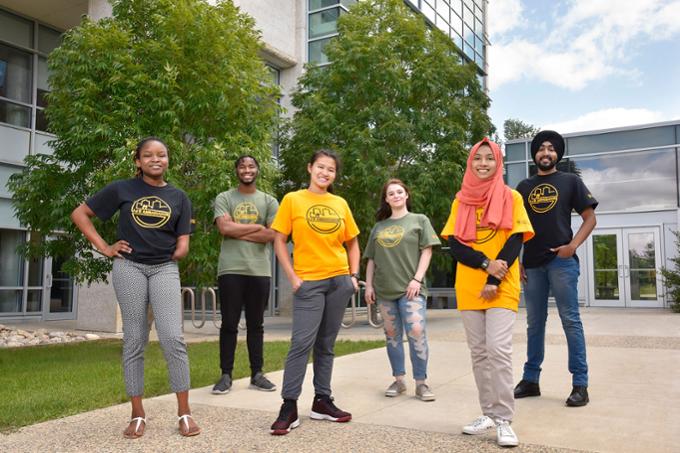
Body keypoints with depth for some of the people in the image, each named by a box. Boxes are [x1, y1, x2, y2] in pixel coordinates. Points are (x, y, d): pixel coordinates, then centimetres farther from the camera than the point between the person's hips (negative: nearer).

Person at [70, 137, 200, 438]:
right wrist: (105, 248, 1)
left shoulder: (178, 198, 9)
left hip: (165, 269, 1)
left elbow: (183, 245, 8)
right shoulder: (122, 189, 4)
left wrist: (174, 253, -9)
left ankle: (184, 413, 1)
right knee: (134, 341, 4)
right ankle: (137, 415, 14)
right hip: (129, 268, -1)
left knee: (173, 338, -9)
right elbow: (79, 214, 7)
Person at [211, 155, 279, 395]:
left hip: (260, 270, 2)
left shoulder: (269, 201, 10)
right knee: (229, 324, 3)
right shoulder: (224, 198, 6)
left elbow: (273, 234, -4)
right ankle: (226, 375, 11)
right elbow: (225, 228, -10)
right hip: (230, 269, -1)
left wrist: (238, 232, -7)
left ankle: (257, 374, 17)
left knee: (256, 324, 9)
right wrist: (257, 227, -5)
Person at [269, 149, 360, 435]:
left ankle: (322, 401, 21)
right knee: (302, 342, -9)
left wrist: (353, 275, 5)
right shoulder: (292, 199, -1)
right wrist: (293, 278, -9)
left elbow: (352, 243, 16)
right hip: (309, 282, -3)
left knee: (326, 344, 11)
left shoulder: (340, 204, 8)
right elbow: (279, 242, -2)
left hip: (339, 281, 4)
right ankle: (289, 407, 1)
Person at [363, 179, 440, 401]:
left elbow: (427, 251, 0)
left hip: (410, 288, -3)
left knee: (416, 331, -13)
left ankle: (421, 383, -3)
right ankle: (398, 380, 17)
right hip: (384, 290, 4)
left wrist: (417, 279, -10)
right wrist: (369, 285, 7)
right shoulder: (379, 227, 15)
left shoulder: (419, 220, 8)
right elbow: (371, 259, 16)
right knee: (392, 334, 7)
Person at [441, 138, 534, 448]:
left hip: (502, 287, -3)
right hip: (468, 287, 3)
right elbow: (453, 244, 1)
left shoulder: (511, 197, 3)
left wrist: (494, 280, -14)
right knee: (478, 351, 6)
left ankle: (504, 420, -4)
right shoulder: (461, 201, 9)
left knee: (498, 349, -13)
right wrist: (485, 264, -14)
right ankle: (489, 414, 17)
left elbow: (515, 241, -4)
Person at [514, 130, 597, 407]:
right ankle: (530, 380, 17)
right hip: (532, 264, 3)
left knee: (570, 321, -3)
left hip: (562, 261, -3)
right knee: (534, 323, 9)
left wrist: (573, 245, -12)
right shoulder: (524, 187, 14)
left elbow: (590, 218, 3)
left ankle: (580, 384, 4)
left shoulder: (570, 181, 7)